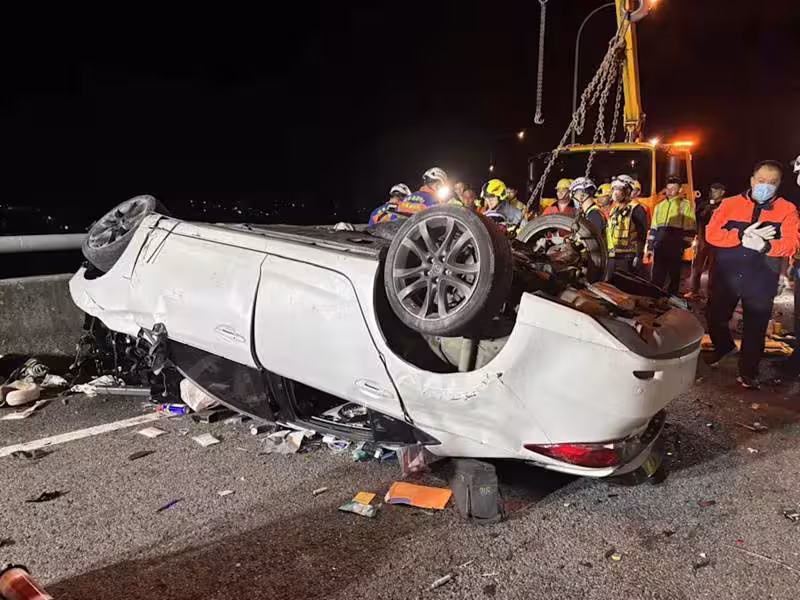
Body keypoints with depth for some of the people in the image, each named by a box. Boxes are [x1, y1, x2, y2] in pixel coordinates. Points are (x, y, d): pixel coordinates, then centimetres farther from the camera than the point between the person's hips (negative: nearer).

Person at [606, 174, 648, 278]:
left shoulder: (636, 209, -6)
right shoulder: (614, 210, 19)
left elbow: (642, 235, -12)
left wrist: (638, 256, -18)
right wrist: (607, 254, 21)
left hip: (628, 258, -8)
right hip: (612, 258, 8)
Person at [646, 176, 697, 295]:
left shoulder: (686, 205, 1)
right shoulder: (659, 206, 16)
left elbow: (690, 228, -4)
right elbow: (653, 228, 17)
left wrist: (684, 245, -12)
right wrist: (650, 246, 11)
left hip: (676, 248, -4)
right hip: (660, 247, 4)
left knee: (674, 276, 6)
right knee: (656, 277, 2)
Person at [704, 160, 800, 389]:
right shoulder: (730, 204, 2)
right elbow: (712, 233, -10)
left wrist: (765, 245, -29)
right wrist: (742, 236, -23)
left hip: (761, 282, -1)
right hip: (726, 276, 1)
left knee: (755, 328, 7)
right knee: (715, 317, 11)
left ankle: (748, 372, 26)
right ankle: (723, 346, 43)